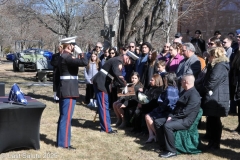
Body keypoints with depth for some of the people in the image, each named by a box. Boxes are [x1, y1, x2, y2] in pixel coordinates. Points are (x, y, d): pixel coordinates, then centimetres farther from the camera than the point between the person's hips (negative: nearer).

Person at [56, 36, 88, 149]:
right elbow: (84, 63, -29)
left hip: (64, 90, 10)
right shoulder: (67, 57, -17)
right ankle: (64, 143, 0)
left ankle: (61, 140, 22)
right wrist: (80, 52, -13)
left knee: (63, 117, 15)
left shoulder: (63, 57, 15)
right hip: (69, 91, -10)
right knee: (66, 117, -5)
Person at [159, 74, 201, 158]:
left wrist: (173, 117, -15)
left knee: (167, 126, -30)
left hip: (186, 121, -10)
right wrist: (171, 115, -1)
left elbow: (185, 112, -23)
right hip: (178, 117, 10)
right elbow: (178, 106, 15)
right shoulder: (185, 92, 15)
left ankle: (171, 151, -19)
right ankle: (163, 144, 11)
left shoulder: (194, 95, -18)